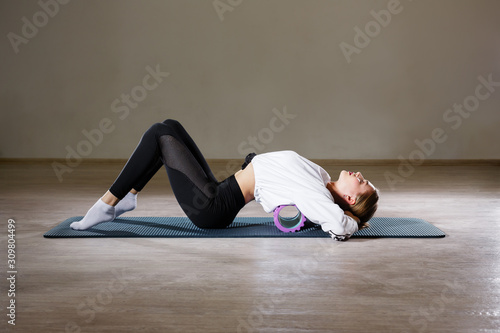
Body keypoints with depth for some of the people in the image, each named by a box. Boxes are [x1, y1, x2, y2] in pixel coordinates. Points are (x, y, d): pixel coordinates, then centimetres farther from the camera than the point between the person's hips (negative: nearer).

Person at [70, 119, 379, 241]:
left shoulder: (320, 199, -19)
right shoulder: (321, 176, 5)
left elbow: (340, 226, -38)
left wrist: (352, 221, -19)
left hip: (211, 207, -9)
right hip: (220, 194, 9)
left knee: (160, 135, -10)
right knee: (169, 127, 11)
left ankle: (109, 203, -1)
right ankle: (127, 196, 17)